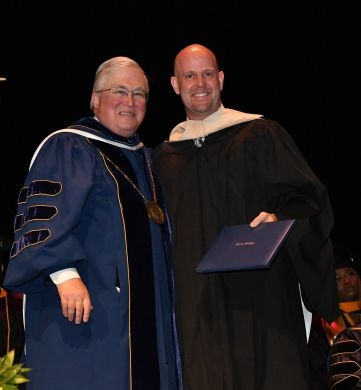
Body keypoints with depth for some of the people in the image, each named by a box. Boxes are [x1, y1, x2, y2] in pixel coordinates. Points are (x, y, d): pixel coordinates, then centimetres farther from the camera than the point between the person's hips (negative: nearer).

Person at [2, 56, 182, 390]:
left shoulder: (144, 158, 19)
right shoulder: (67, 147, -5)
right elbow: (45, 214, -17)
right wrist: (65, 274, -29)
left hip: (144, 309, 8)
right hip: (85, 306, -7)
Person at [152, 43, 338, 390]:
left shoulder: (260, 135, 3)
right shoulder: (164, 156, 14)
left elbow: (306, 197, 0)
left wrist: (279, 219, -19)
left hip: (259, 294, -2)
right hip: (197, 300, 3)